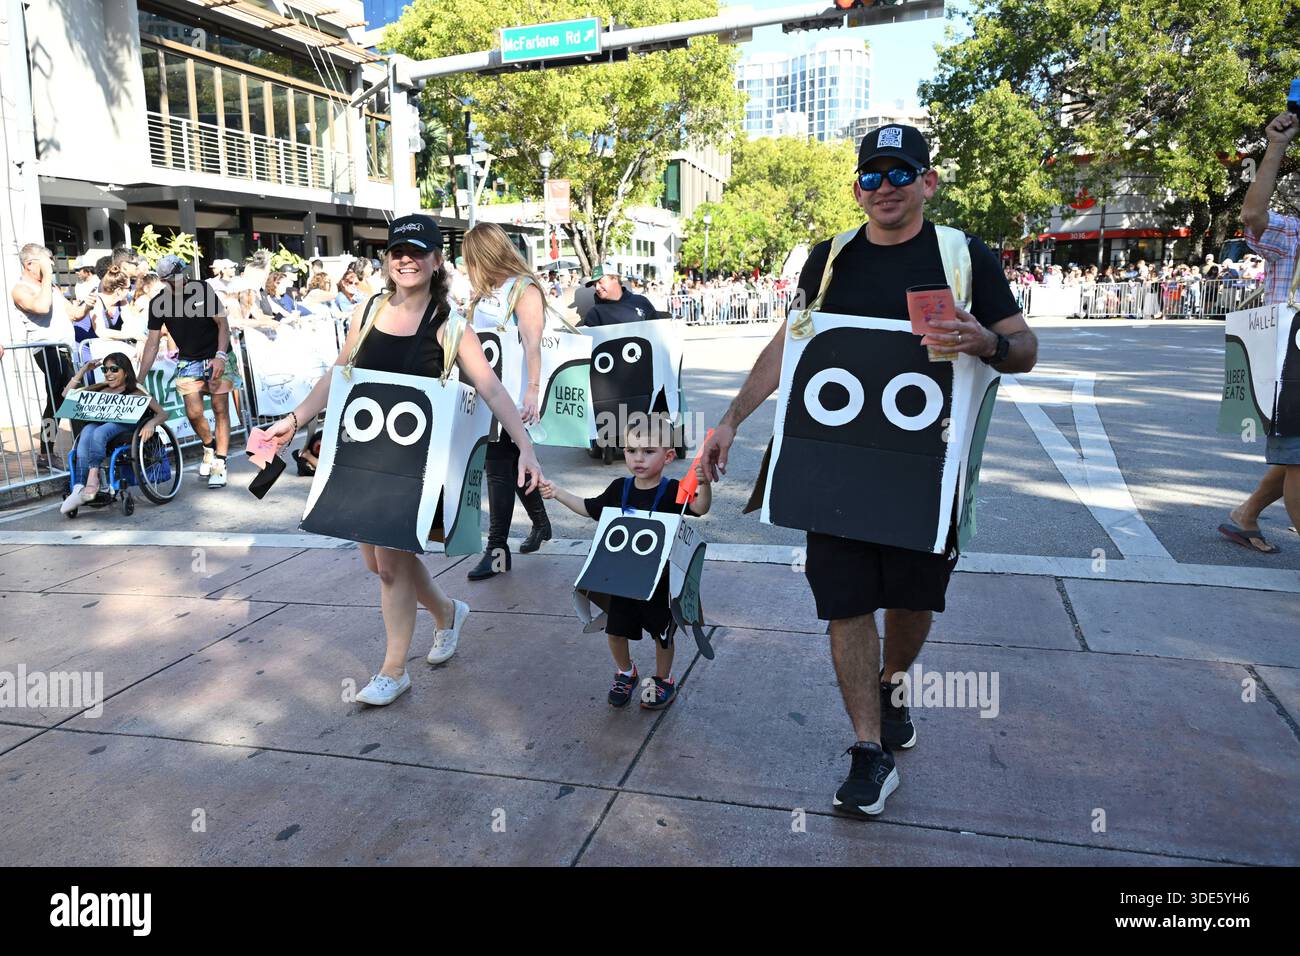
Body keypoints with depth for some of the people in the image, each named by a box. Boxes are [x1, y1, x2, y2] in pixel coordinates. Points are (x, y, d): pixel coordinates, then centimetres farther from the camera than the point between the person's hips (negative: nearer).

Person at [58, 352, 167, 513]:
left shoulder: (136, 391, 19)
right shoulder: (101, 389, 31)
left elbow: (162, 414, 7)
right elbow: (67, 394, 29)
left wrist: (151, 423, -17)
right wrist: (84, 369, 24)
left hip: (124, 427, -3)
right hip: (98, 424, 3)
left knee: (99, 433, -38)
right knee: (87, 431, -35)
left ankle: (92, 480, -40)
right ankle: (78, 488, -46)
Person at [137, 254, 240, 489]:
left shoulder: (202, 289, -9)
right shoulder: (158, 303, -4)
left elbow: (222, 323, -7)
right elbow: (152, 342, -2)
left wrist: (220, 356, -21)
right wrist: (139, 379, -6)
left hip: (216, 357, -2)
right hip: (188, 362, 2)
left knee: (220, 409, -6)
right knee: (194, 413, -7)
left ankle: (219, 464, -1)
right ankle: (209, 445, 23)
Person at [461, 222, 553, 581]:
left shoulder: (525, 289, -7)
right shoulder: (483, 293, 15)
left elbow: (533, 343, -17)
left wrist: (533, 389, -27)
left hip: (510, 396, -8)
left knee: (499, 466, -8)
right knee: (511, 461, 15)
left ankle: (498, 549, -2)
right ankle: (540, 524, 34)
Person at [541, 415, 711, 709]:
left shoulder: (672, 491, -18)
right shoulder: (619, 488, -3)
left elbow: (700, 507, -36)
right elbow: (590, 509, 13)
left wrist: (704, 483, -56)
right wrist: (558, 493, 6)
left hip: (659, 581, -4)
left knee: (662, 633, 14)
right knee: (615, 630, 15)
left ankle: (663, 680, 38)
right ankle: (625, 673, 43)